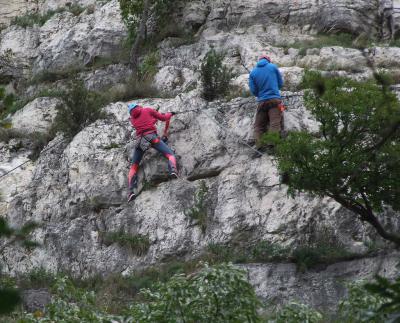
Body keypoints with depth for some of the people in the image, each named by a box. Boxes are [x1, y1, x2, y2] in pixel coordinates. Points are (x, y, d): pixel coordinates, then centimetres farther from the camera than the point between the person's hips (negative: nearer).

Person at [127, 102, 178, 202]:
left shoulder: (132, 119, 28)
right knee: (170, 155, -3)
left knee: (133, 167, 8)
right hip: (152, 137, -2)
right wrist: (169, 114, 43)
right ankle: (173, 170, -38)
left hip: (140, 141, 2)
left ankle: (131, 190, -15)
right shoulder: (148, 110, 20)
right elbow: (164, 118, 23)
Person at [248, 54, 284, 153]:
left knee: (259, 126, 7)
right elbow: (281, 83, 10)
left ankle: (259, 147, -9)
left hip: (262, 102, 2)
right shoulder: (273, 67, 4)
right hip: (275, 100, -2)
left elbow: (253, 90, 5)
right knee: (275, 124, -10)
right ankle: (272, 145, -26)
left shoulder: (253, 72, 7)